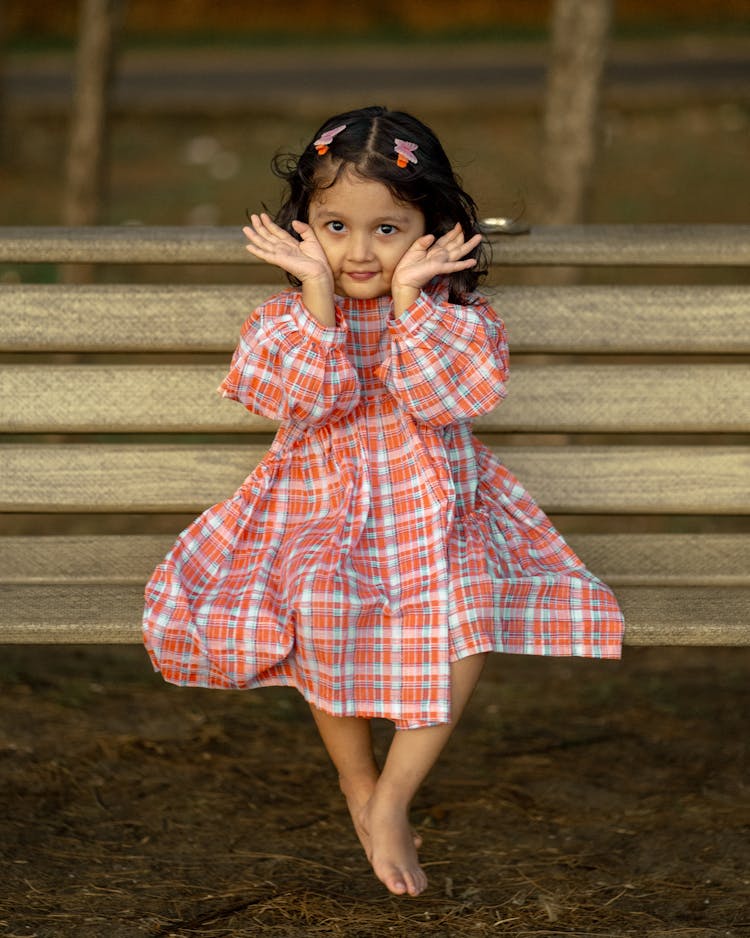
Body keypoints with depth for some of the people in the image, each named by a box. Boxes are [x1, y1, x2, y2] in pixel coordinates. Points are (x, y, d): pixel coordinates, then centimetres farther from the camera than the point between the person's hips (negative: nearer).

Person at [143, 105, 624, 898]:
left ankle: (392, 800, -16)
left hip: (432, 504, 1)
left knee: (471, 610, -29)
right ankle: (356, 778, -7)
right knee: (321, 607, -32)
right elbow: (304, 402, -15)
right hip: (322, 503, 0)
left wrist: (407, 294, -19)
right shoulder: (285, 317, 3)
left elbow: (449, 395, -16)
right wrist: (319, 292, -19)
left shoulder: (454, 313, 2)